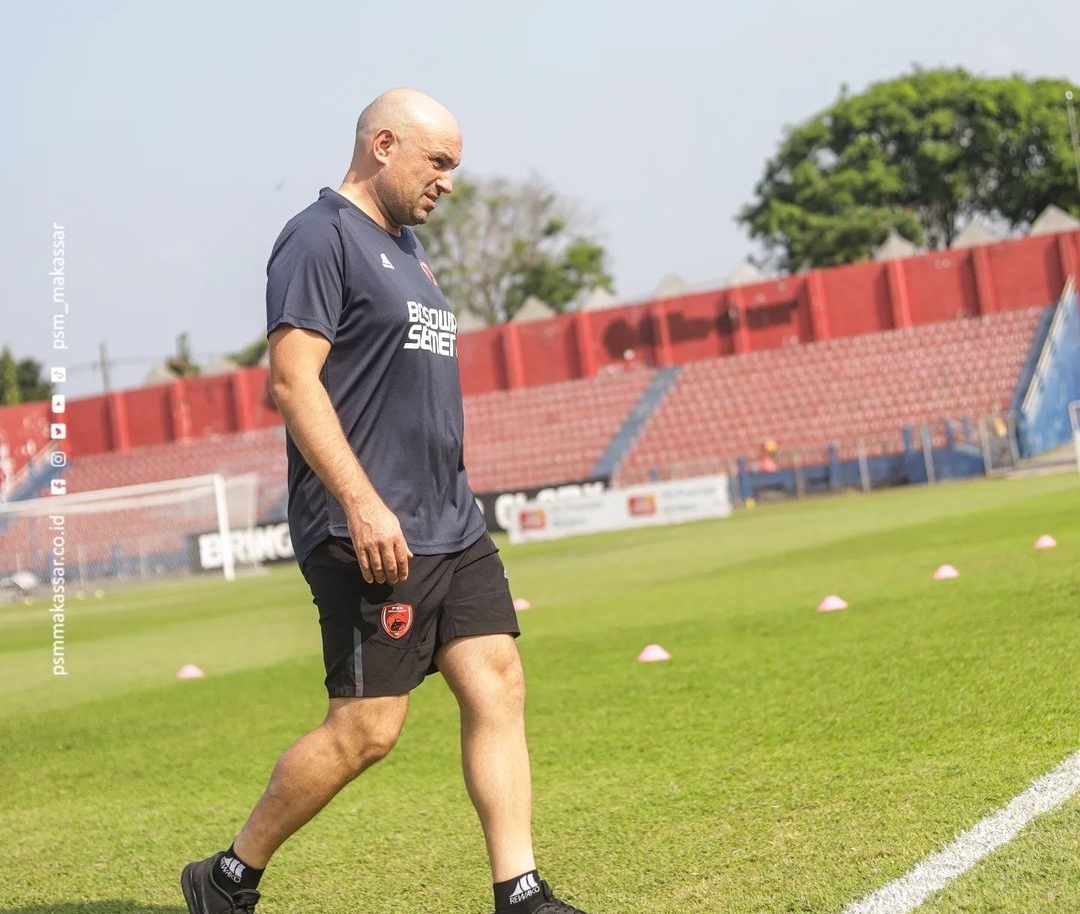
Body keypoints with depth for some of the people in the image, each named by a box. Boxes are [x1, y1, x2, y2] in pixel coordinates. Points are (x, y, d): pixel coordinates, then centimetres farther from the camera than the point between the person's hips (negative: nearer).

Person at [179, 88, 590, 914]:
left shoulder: (406, 245, 19)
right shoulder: (320, 238, -10)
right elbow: (293, 381, -18)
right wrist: (363, 504, -24)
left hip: (452, 526, 9)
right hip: (371, 536, -9)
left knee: (498, 690, 2)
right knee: (366, 729, -6)